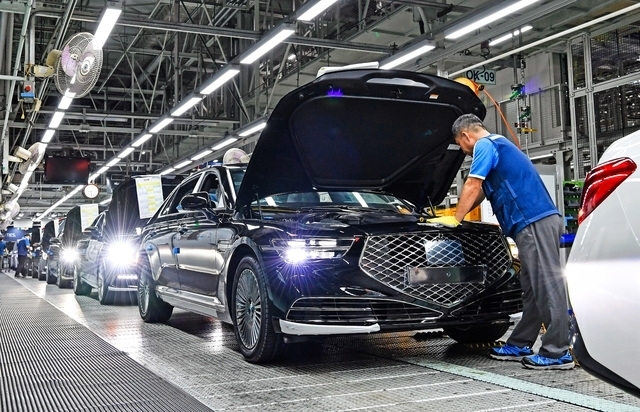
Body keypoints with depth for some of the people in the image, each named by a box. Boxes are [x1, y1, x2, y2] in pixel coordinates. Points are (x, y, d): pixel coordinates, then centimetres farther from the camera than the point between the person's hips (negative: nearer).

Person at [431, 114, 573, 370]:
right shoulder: (499, 144, 30)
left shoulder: (485, 145, -2)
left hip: (534, 222, -11)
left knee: (547, 284, -10)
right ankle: (520, 345, 18)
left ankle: (557, 353, -9)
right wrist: (460, 214, 41)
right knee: (533, 287, 11)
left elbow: (472, 186, -4)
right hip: (537, 221, 11)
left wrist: (455, 219, 7)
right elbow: (482, 191, 37)